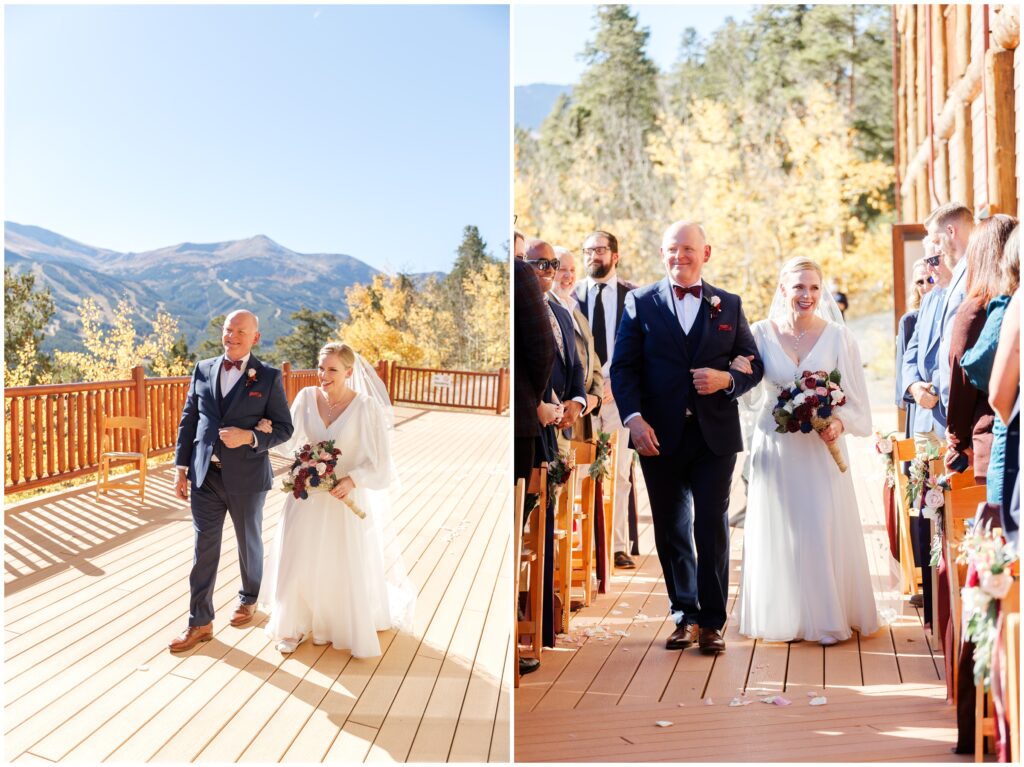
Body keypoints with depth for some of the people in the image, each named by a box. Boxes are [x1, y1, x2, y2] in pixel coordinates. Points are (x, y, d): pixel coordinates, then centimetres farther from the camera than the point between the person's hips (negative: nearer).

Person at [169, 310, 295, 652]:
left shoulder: (268, 377, -5)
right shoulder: (203, 369, 5)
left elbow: (283, 428, -5)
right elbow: (188, 420, 8)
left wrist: (250, 437, -22)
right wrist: (182, 468, 4)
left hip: (246, 478, -2)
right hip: (205, 476, 2)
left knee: (249, 543, 17)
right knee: (204, 549, 5)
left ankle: (248, 599, 40)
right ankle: (200, 622, 12)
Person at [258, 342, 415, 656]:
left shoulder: (366, 407, -16)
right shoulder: (307, 397, -5)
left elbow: (380, 461, -14)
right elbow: (289, 444, 3)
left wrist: (351, 480, -27)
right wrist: (268, 432, -16)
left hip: (345, 500, -3)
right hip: (307, 496, 3)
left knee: (345, 568, 10)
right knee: (298, 563, 10)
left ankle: (343, 626, 34)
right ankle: (296, 626, 30)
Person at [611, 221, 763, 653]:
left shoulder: (729, 305, 10)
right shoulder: (640, 302, 6)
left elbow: (753, 364, 10)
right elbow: (623, 366, 0)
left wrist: (726, 380, -12)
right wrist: (633, 417, -13)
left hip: (715, 435, 0)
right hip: (659, 436, 0)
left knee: (712, 527, 0)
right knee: (670, 531, 8)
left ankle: (711, 621, 11)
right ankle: (685, 616, 21)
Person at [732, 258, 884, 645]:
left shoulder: (838, 336, -3)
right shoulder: (761, 333, -1)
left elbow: (856, 398, -1)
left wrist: (839, 423, -20)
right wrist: (736, 369, -17)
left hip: (821, 448, -1)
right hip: (775, 448, 1)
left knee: (824, 531, 0)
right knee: (778, 532, 6)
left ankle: (828, 616, 14)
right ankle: (784, 615, 19)